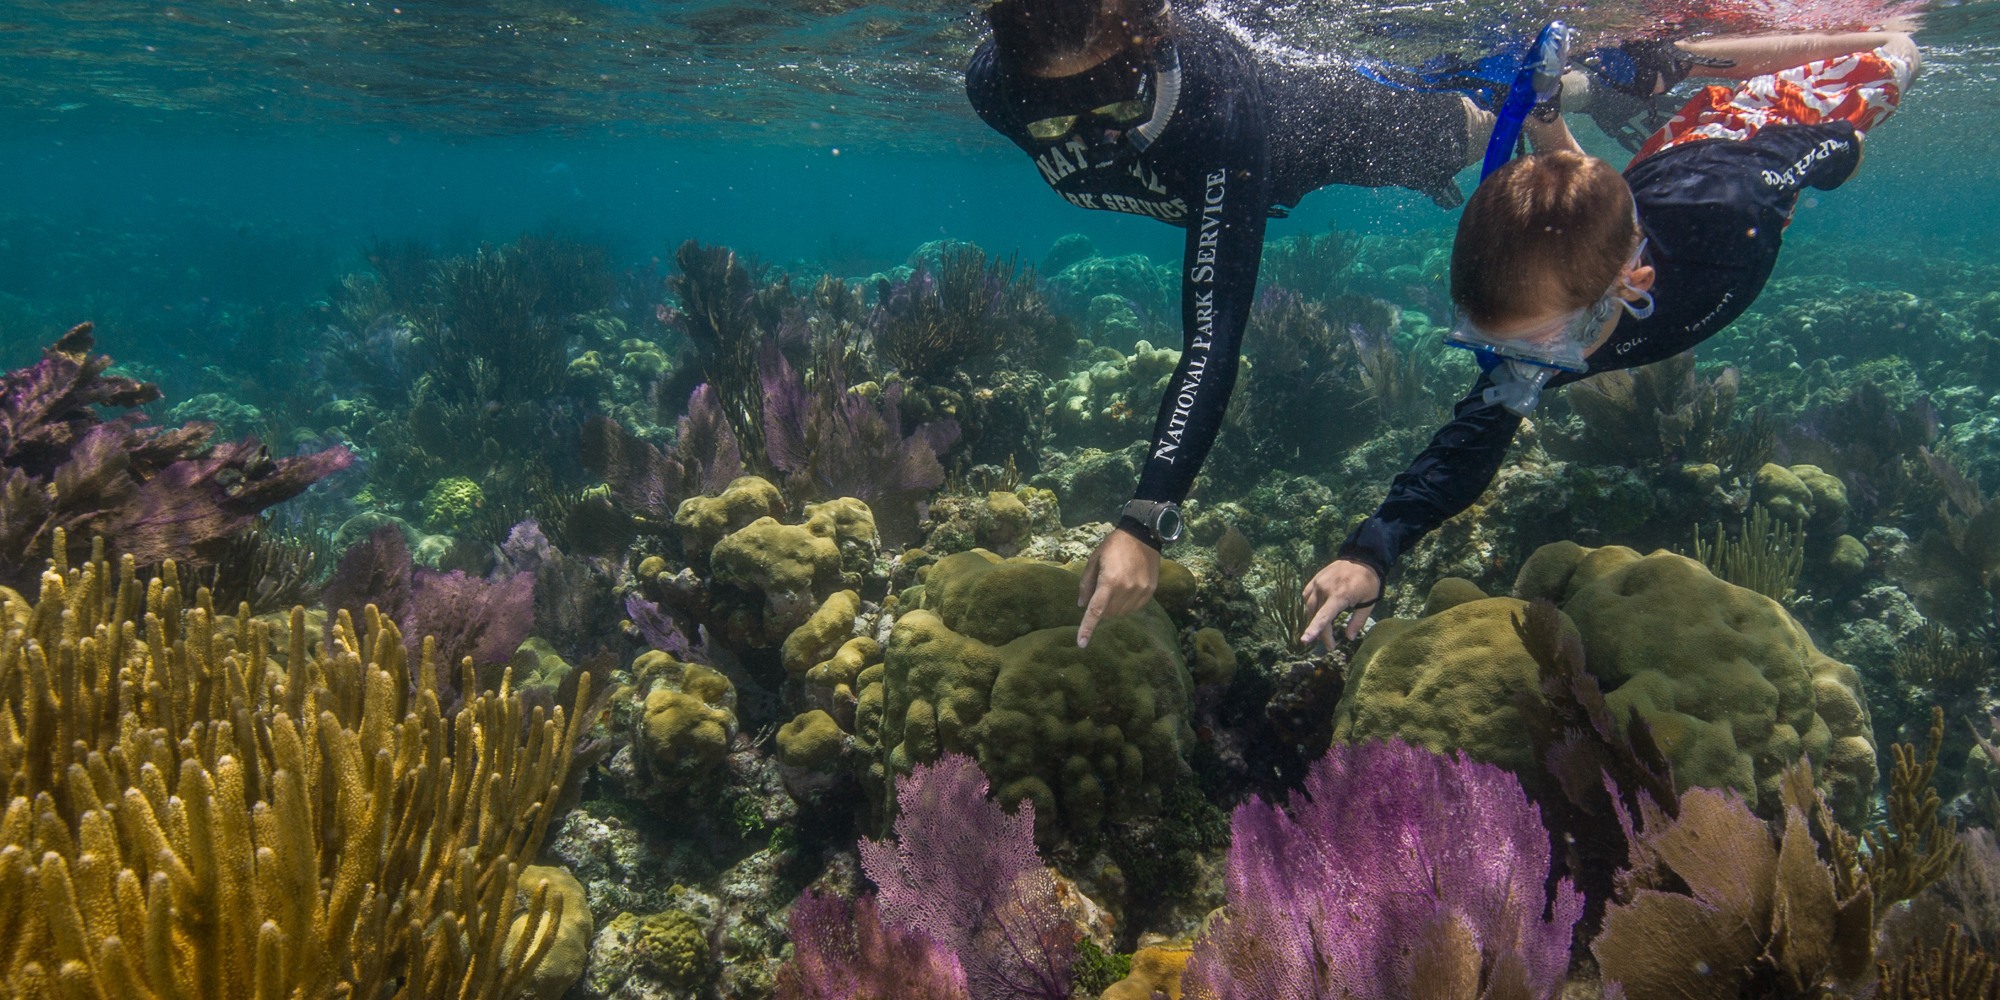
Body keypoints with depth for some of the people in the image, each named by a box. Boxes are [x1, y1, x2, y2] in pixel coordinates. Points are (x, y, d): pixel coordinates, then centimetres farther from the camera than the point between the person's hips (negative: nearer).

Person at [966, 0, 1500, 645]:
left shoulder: (1215, 91, -50)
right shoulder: (993, 84, -37)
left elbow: (1214, 325, -53)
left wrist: (1148, 521, -60)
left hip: (1322, 122, -5)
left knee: (1446, 145, 25)